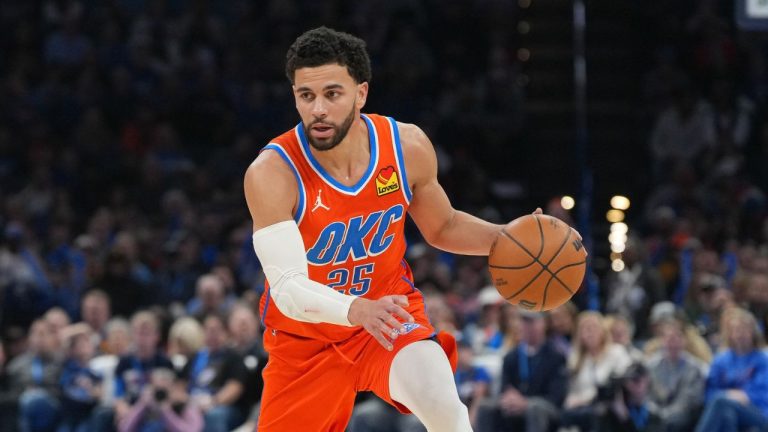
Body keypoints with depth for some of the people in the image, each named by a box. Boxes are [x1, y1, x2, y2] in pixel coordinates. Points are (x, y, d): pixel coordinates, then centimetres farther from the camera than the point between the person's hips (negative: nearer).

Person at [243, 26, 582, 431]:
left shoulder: (408, 147, -13)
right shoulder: (271, 173, -26)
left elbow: (443, 227, 8)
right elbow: (287, 289, -32)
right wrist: (357, 310, -51)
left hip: (390, 313, 1)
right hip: (304, 337, -1)